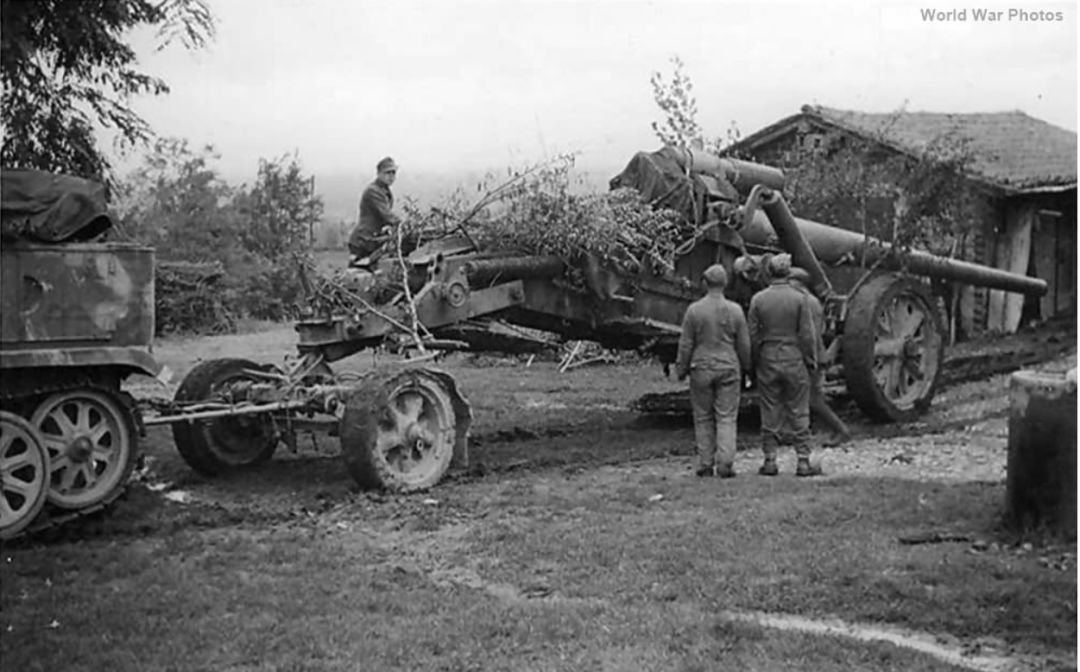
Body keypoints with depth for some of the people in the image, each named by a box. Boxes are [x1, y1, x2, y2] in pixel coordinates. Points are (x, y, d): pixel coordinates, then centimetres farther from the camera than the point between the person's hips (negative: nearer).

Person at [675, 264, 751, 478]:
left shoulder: (694, 310, -7)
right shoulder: (735, 310, -3)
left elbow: (685, 344, -3)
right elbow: (744, 345, 3)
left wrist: (681, 369, 8)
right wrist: (745, 367, 18)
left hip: (701, 369, 0)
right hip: (728, 368, 0)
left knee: (703, 418, 9)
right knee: (726, 418, 4)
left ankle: (705, 465, 11)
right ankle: (725, 465, -2)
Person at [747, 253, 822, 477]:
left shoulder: (758, 299, -2)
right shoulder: (798, 298, -7)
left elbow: (752, 336, 0)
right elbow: (807, 335, -6)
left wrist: (754, 362, 11)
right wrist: (812, 362, 5)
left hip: (767, 361, 2)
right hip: (794, 361, -1)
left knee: (770, 414, 8)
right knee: (798, 413, 5)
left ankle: (770, 461, 10)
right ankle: (803, 462, 6)